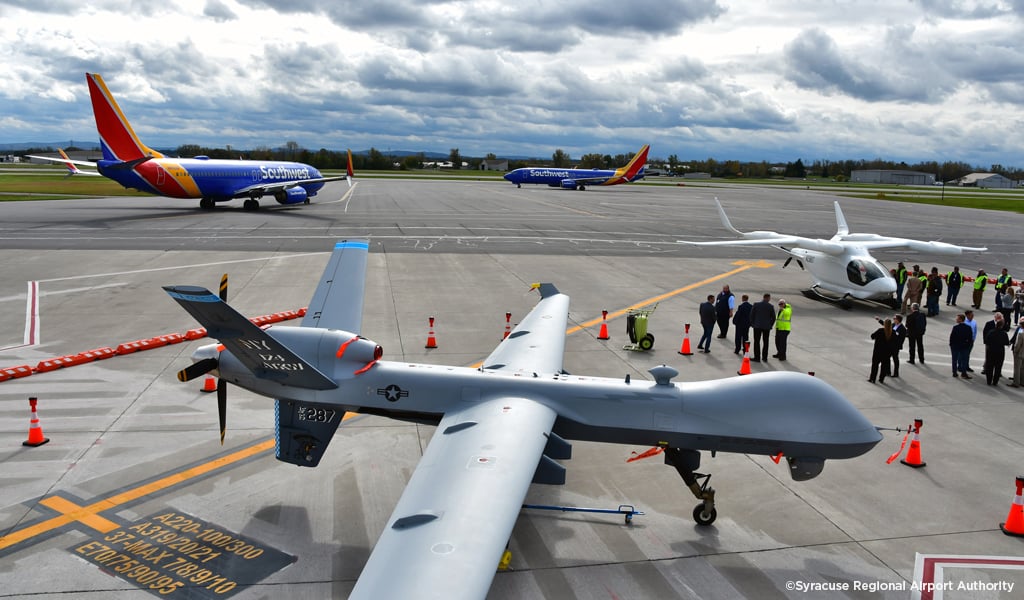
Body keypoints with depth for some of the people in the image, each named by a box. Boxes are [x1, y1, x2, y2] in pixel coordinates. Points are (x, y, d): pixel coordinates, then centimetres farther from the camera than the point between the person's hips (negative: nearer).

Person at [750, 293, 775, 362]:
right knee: (765, 342, 11)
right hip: (767, 327, 1)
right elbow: (773, 317, 0)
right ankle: (765, 357, 15)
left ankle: (757, 357, 0)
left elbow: (751, 315, -1)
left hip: (757, 326, -1)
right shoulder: (770, 306, -4)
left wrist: (752, 323, 10)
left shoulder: (756, 304, -4)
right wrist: (770, 326, 12)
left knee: (757, 342, 3)